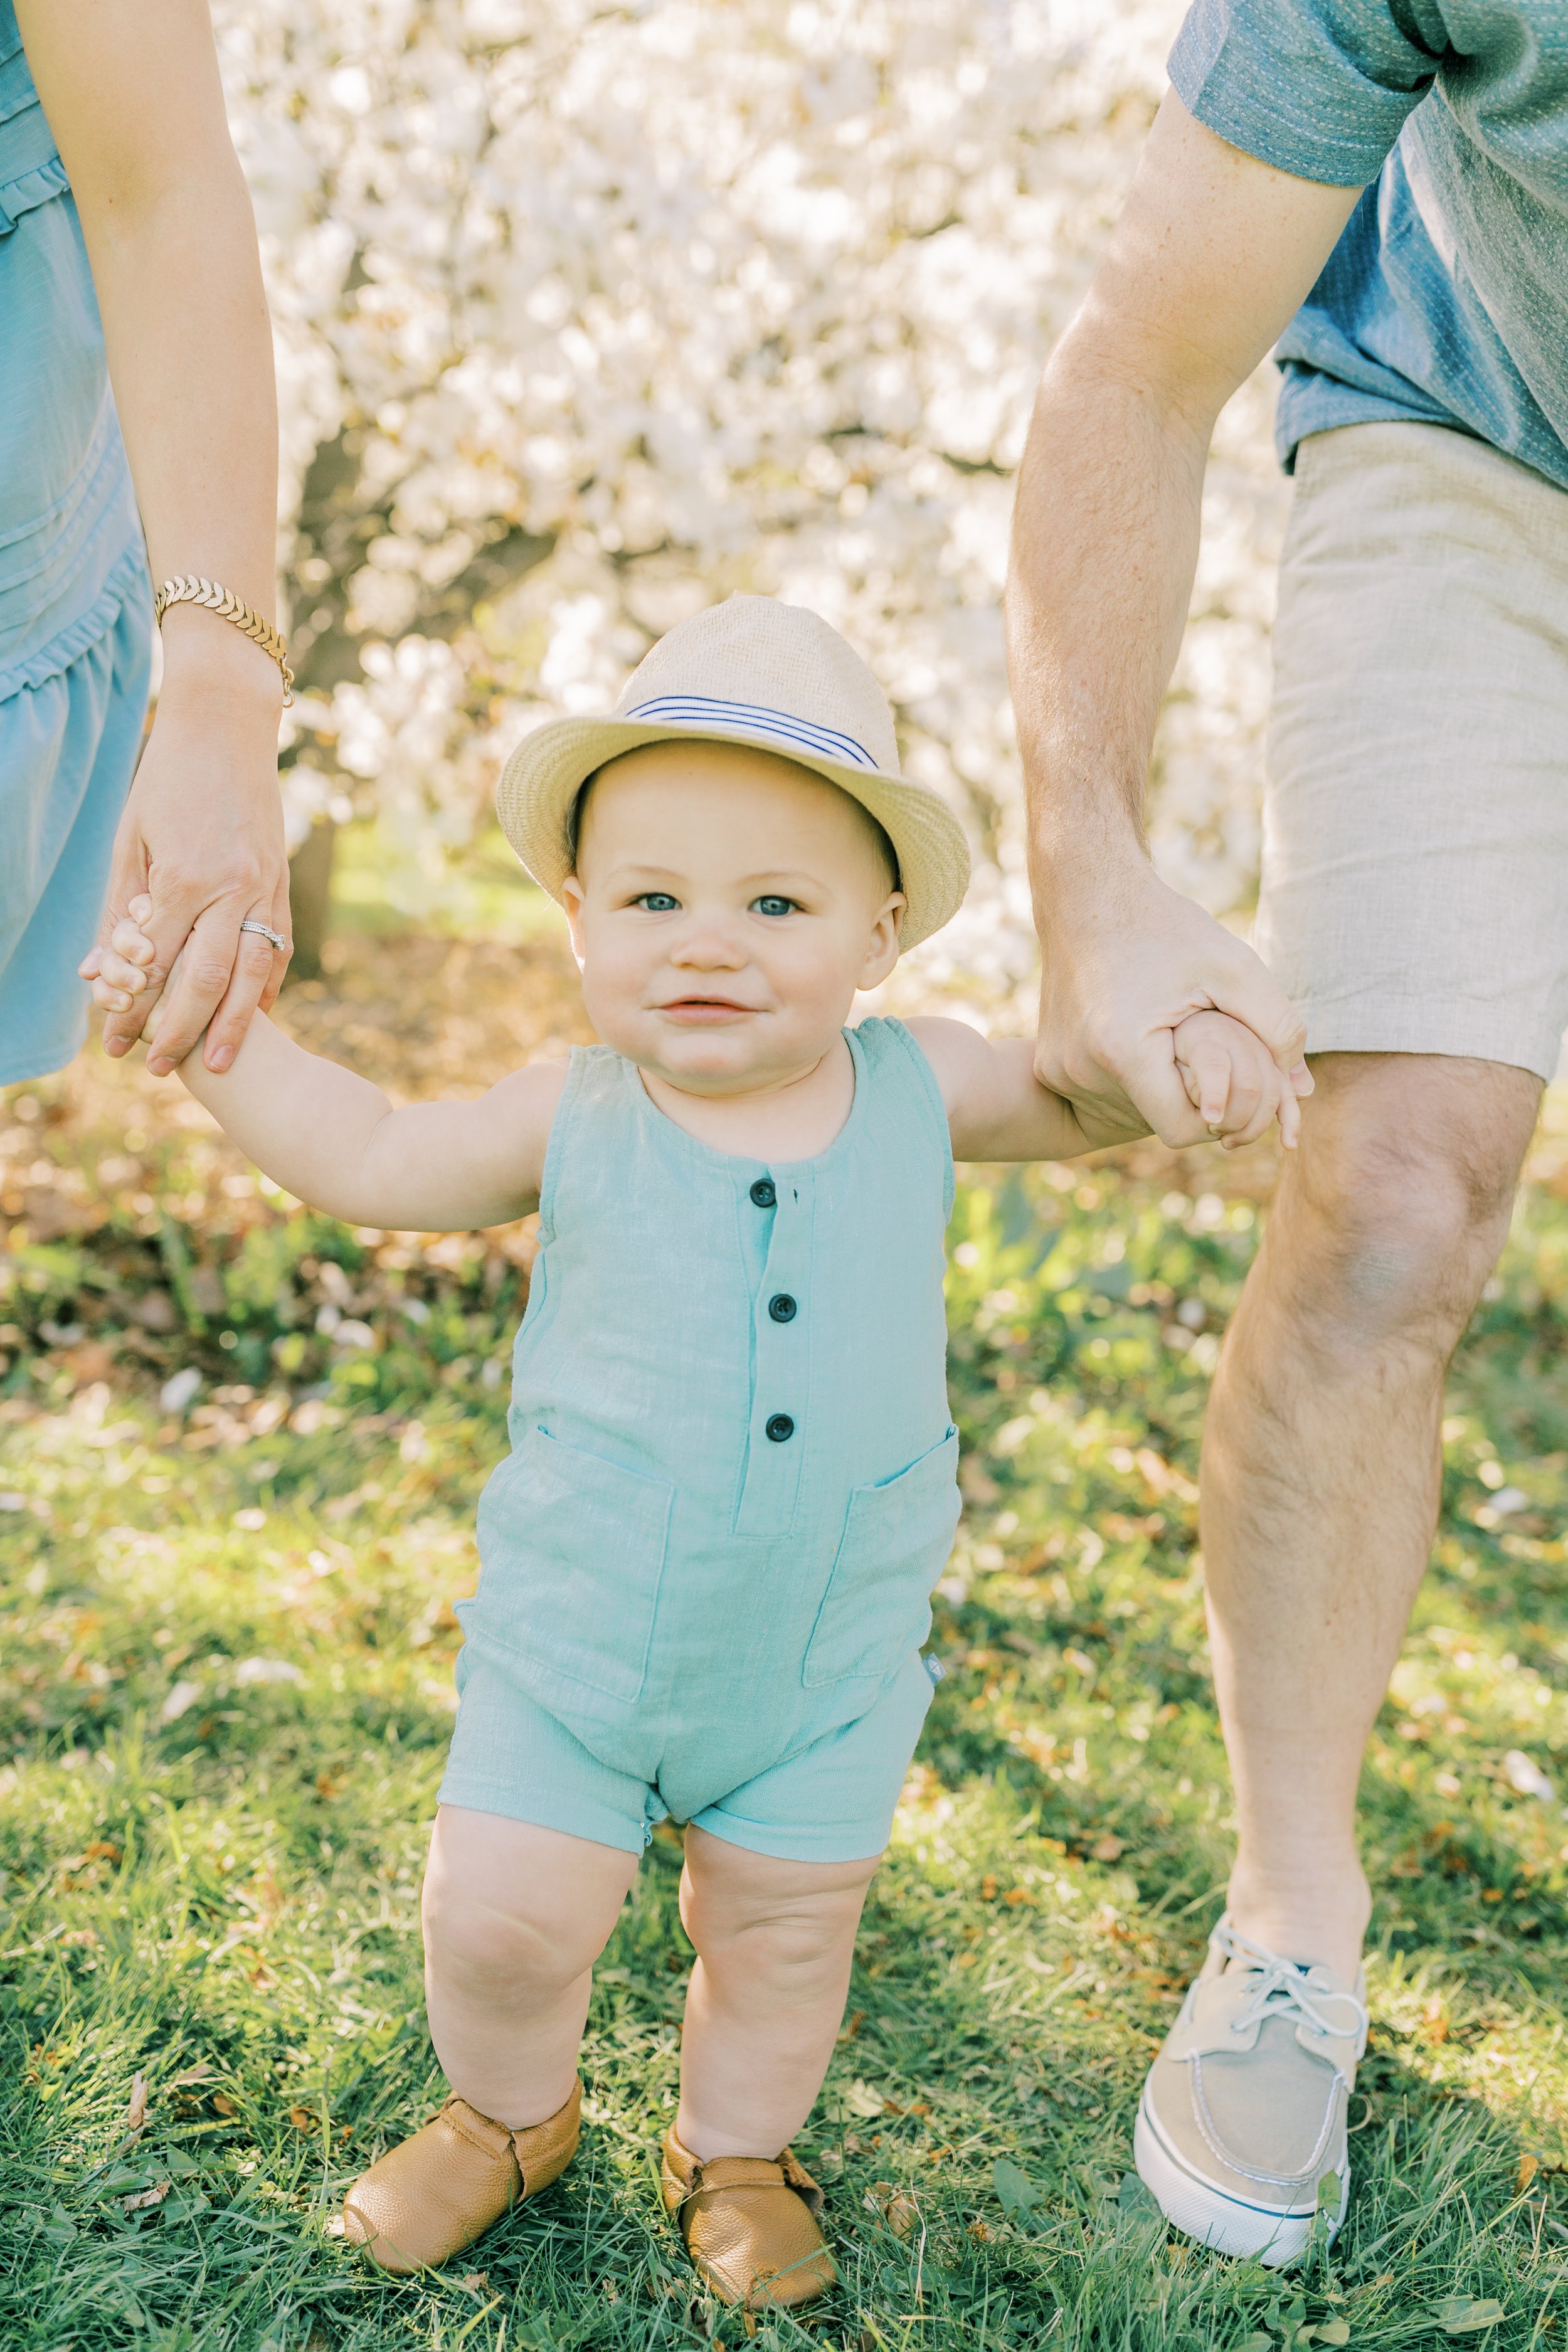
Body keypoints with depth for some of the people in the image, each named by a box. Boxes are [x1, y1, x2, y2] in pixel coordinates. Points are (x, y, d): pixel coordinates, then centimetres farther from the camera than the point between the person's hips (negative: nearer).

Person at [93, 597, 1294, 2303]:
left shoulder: (921, 1089, -7)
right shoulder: (573, 1120, -9)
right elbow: (370, 1160, 3)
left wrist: (1194, 1045, -13)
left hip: (828, 1659, 1)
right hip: (573, 1637, 0)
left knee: (784, 1931, 13)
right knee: (500, 1914, 3)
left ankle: (735, 2155, 43)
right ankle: (510, 2116, 37)